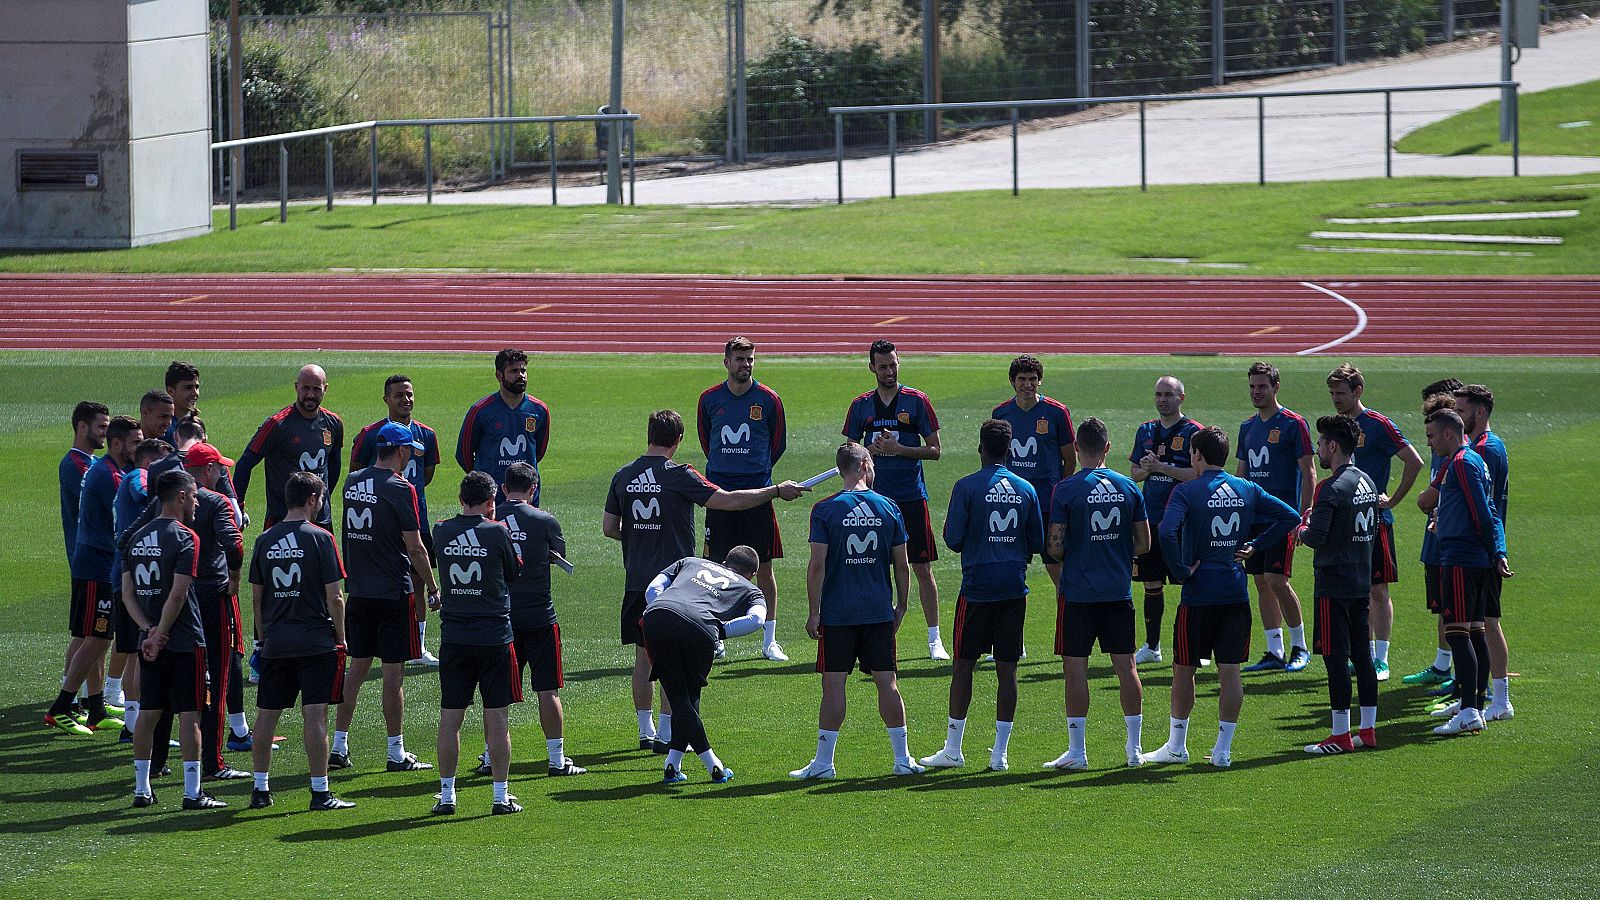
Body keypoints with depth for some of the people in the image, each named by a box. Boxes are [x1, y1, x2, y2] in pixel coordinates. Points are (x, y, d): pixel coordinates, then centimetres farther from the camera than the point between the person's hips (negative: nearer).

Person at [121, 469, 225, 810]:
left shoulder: (137, 537, 9)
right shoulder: (184, 538, -12)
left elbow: (127, 594, 6)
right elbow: (178, 595, -19)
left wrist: (149, 629, -2)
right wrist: (160, 635, -12)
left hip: (150, 643, 6)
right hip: (185, 641, -6)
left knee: (148, 712, 11)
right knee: (189, 714, -2)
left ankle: (142, 789, 14)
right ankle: (192, 792, -2)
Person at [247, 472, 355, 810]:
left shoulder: (265, 540, 6)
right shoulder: (319, 538, -8)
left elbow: (256, 596, 11)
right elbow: (334, 597, -9)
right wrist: (340, 637, 2)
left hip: (275, 643, 5)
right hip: (316, 641, -4)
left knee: (266, 713, 10)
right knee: (315, 715, -4)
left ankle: (260, 789, 15)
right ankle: (320, 792, -4)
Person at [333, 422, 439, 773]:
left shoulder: (352, 482, 6)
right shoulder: (400, 489, -14)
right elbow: (415, 548, -13)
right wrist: (433, 587, -2)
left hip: (358, 591, 6)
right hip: (394, 592, -6)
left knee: (357, 666, 13)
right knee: (394, 672, -1)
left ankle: (338, 746, 12)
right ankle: (396, 753, 4)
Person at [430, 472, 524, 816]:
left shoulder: (441, 532, -1)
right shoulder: (498, 532, -8)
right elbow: (514, 573, 6)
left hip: (453, 636, 2)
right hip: (495, 633, -2)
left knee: (450, 716, 7)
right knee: (496, 716, 2)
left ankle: (446, 794, 10)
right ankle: (502, 796, 4)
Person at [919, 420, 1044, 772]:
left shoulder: (967, 487, -8)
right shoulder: (1025, 489, 4)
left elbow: (953, 539, -8)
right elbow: (1038, 543, 9)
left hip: (978, 587, -3)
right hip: (1014, 588, 3)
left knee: (963, 665, 5)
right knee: (1007, 670, 4)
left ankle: (953, 749, 6)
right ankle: (1000, 753, 3)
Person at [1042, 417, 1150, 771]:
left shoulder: (1067, 488, -10)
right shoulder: (1128, 487, 2)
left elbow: (1055, 545, -11)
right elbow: (1144, 543, 5)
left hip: (1078, 592, -4)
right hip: (1119, 592, 4)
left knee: (1075, 668, 1)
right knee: (1126, 666, 9)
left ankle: (1077, 751, 0)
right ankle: (1134, 748, 13)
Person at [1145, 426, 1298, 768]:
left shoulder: (1186, 492, -9)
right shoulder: (1247, 490, 5)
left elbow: (1167, 532, -25)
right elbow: (1290, 516, 7)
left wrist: (1181, 570, -13)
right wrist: (1254, 546, 8)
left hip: (1198, 593, -4)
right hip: (1236, 593, 4)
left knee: (1184, 669, 10)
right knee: (1230, 670, 6)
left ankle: (1176, 745, 18)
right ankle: (1223, 749, 6)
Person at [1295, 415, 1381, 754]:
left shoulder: (1330, 489, -17)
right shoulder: (1367, 482, 10)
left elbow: (1316, 537, -24)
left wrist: (1301, 531, -1)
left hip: (1334, 584, -9)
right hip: (1362, 581, 9)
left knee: (1335, 657, -5)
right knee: (1361, 655, 12)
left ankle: (1340, 735, -4)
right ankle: (1368, 730, 15)